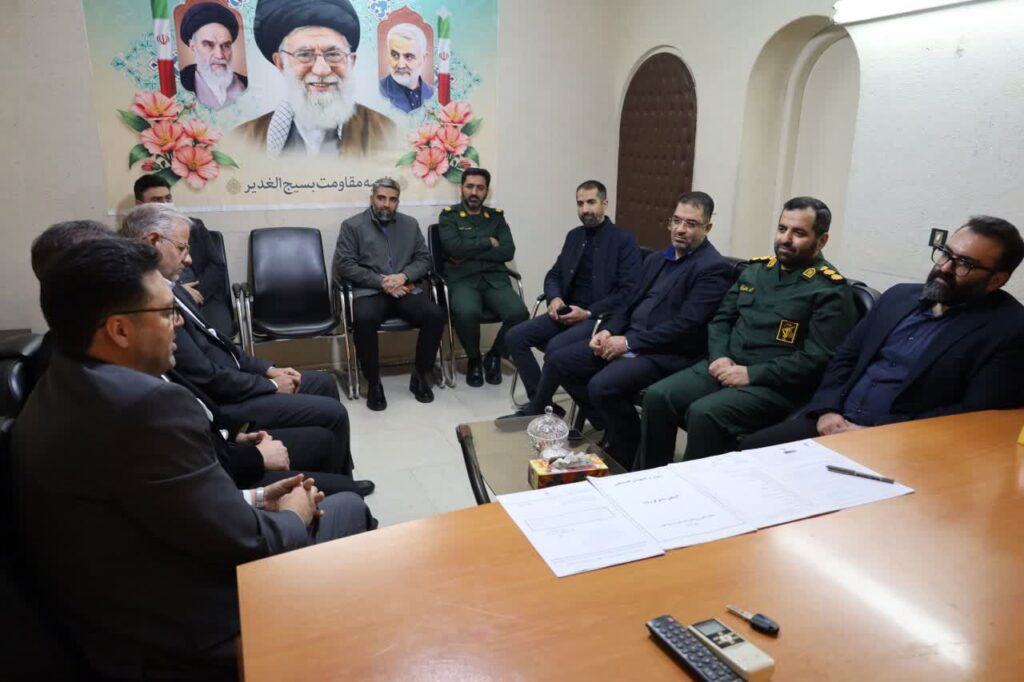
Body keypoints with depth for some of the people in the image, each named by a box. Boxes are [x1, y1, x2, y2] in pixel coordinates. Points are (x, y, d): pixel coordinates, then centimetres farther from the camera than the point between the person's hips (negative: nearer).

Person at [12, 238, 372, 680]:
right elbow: (246, 548, -24)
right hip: (191, 643, -9)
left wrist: (254, 501, 5)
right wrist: (294, 516, -4)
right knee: (348, 508, 9)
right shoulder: (147, 404, -30)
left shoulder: (55, 395, 1)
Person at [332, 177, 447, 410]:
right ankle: (373, 382, -16)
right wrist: (381, 282, -13)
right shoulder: (352, 225, 7)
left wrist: (403, 276, -9)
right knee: (364, 319, -36)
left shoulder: (410, 224, 18)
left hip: (406, 289, 3)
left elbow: (424, 259, 12)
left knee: (436, 314, -25)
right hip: (370, 291, -3)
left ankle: (421, 375, -6)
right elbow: (345, 265, -3)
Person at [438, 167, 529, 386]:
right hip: (462, 280, -2)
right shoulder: (449, 215, 11)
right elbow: (454, 247, -9)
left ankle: (494, 357, 2)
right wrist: (488, 242, -1)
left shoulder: (496, 216, 18)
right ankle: (474, 360, -4)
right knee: (467, 312, -37)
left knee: (519, 313, -28)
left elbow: (508, 251, 2)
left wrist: (469, 253, -5)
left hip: (495, 279, 3)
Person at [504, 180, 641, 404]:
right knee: (515, 336, -12)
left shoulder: (624, 240, -4)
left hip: (602, 318, -7)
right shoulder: (574, 236, 16)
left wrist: (588, 313, -17)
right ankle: (541, 404, -6)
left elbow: (628, 292, -11)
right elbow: (554, 275, 19)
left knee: (555, 347, -31)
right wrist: (555, 298, -5)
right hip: (568, 312, 7)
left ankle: (539, 406, -8)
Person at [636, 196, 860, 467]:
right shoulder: (756, 270, 16)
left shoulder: (830, 290, -5)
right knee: (657, 396, -16)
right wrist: (719, 356, -3)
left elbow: (818, 358, -14)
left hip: (775, 385, -6)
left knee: (703, 413, -31)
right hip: (726, 368, 6)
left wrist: (751, 374, -18)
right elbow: (721, 319, 18)